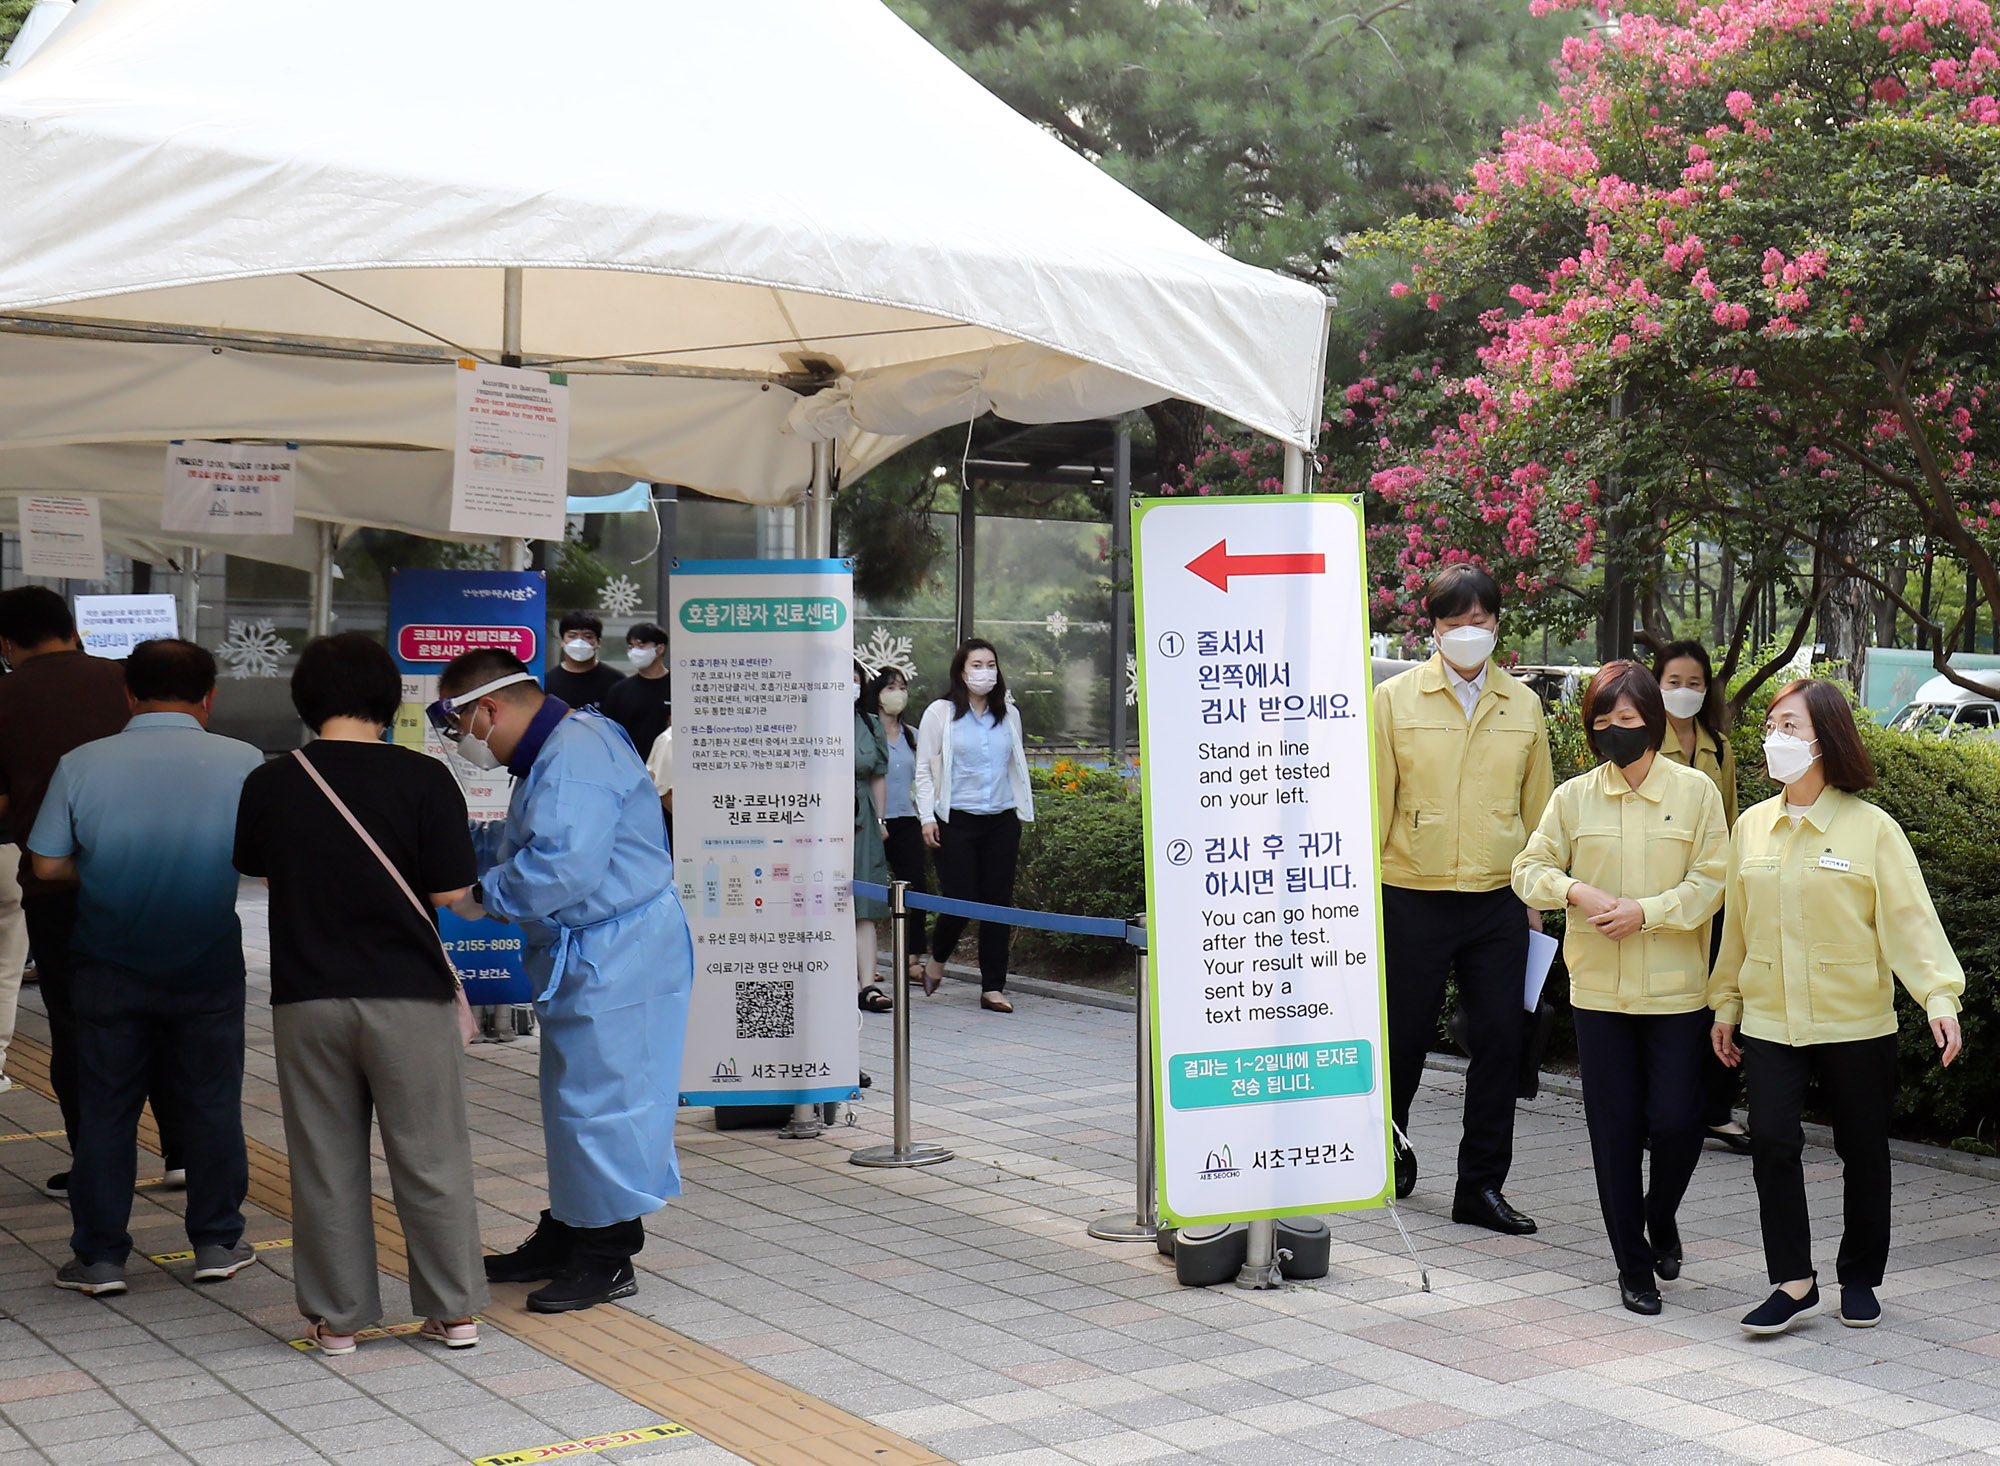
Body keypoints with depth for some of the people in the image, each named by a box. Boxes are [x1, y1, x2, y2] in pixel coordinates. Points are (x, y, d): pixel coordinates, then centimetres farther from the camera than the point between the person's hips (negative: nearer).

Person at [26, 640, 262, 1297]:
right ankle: (216, 1243, 21)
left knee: (104, 1111, 10)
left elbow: (48, 865, -4)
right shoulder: (244, 762, -7)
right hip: (209, 967, 0)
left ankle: (99, 1256, 14)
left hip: (109, 967, 0)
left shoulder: (81, 764, -6)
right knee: (211, 1105, 13)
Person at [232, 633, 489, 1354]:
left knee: (325, 1161, 11)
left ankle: (337, 1316, 18)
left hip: (307, 995, 2)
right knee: (431, 1157, 9)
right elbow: (449, 892, -9)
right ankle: (453, 1310, 17)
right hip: (407, 994, -1)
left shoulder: (269, 785, -2)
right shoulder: (424, 779, -9)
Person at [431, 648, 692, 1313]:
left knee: (603, 1099, -3)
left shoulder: (575, 755, -21)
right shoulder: (552, 753, 15)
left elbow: (563, 866, -30)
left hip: (617, 960, -11)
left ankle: (609, 1258, 8)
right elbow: (526, 850, 24)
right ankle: (565, 1236, 31)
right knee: (573, 1099, 19)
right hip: (583, 956, 11)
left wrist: (482, 896, -16)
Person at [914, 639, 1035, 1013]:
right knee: (959, 901, -5)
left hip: (1002, 821, 3)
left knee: (999, 902, 1)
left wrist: (1024, 814, 14)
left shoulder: (1009, 715, 12)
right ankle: (937, 959, 25)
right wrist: (927, 817, -5)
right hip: (958, 820, -3)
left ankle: (993, 988, 7)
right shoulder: (941, 713, 2)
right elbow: (924, 769, 2)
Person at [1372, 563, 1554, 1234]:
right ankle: (1388, 1136, 36)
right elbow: (1375, 799, 1)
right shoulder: (1396, 698, 1)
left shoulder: (1523, 705, 9)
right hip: (1413, 896, -2)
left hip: (1499, 901, 2)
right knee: (1404, 1032, 7)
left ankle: (1482, 1185, 11)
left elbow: (1537, 804, 14)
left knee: (1502, 1039, 0)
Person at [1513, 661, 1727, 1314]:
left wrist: (1646, 910, -16)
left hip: (1675, 988, -1)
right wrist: (1574, 891, -14)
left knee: (1677, 1120, -5)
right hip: (1598, 987, 2)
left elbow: (1710, 881, -4)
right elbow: (1530, 868, 5)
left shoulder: (1695, 791, -1)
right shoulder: (1573, 797, 4)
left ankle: (1661, 1215, 28)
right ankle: (1633, 1265, 17)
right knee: (1614, 1127, 4)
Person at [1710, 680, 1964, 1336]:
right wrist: (1725, 1005, 15)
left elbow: (1910, 917, -11)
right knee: (1772, 1141, -12)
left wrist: (1939, 994, -23)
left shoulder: (1871, 828, -7)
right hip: (1769, 1019, 2)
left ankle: (1860, 1279, 27)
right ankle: (1794, 1283, -2)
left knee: (1863, 1153, 9)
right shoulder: (1751, 827, 6)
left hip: (1856, 1023, -2)